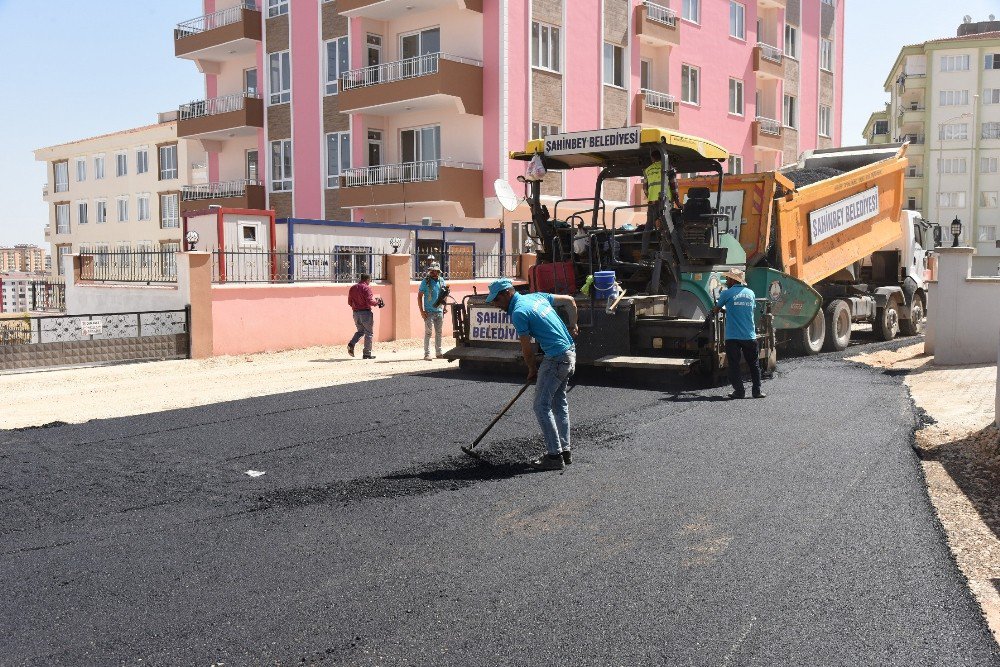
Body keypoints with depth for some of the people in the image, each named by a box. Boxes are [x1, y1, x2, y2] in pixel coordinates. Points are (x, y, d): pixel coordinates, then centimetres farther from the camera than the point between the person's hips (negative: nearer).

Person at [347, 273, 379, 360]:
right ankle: (367, 354, 4)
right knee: (369, 333, 4)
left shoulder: (353, 288, 9)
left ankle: (351, 344, -3)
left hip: (356, 312, 6)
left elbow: (349, 302, 11)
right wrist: (377, 302, 0)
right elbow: (370, 301, -18)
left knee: (360, 331, 21)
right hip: (365, 312, -6)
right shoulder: (366, 288, -11)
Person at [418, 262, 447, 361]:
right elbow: (419, 296, -5)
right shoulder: (426, 281, -6)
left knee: (439, 332, 11)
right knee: (428, 333, -5)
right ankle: (427, 354, -2)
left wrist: (444, 307, 12)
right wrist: (422, 311, -11)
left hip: (439, 311, 5)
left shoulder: (441, 280, 8)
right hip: (429, 312, -5)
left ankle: (439, 352, 20)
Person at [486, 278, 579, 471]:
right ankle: (564, 451, 22)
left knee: (542, 406, -4)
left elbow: (527, 349, -9)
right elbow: (570, 301, 19)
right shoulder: (537, 296, 12)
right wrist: (572, 327, 23)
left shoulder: (518, 313, -14)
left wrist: (532, 370, 7)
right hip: (570, 352, 10)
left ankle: (554, 456, -3)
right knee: (559, 403, 17)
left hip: (556, 359, -10)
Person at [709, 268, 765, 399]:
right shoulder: (751, 293, 9)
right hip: (750, 336, 4)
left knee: (734, 365, 4)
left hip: (733, 337, -3)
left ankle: (739, 391, 1)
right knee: (754, 364, 13)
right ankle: (757, 391, 14)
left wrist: (712, 314, 33)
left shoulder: (727, 293, -3)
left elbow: (716, 309, 9)